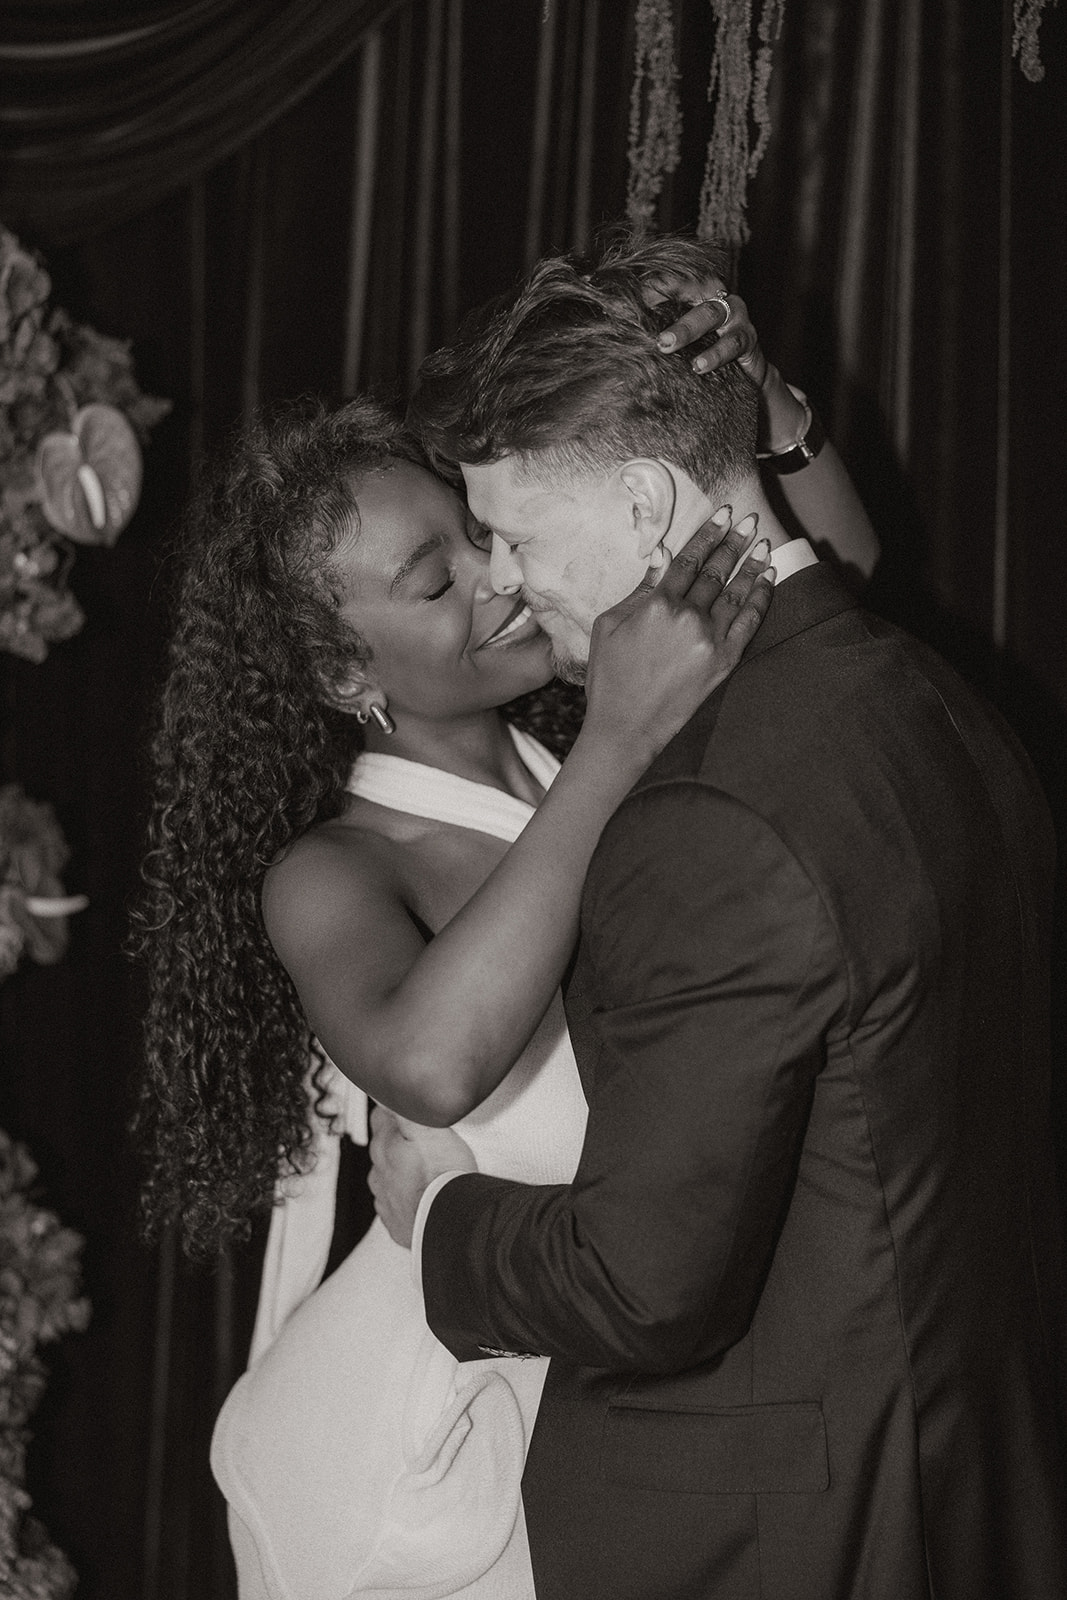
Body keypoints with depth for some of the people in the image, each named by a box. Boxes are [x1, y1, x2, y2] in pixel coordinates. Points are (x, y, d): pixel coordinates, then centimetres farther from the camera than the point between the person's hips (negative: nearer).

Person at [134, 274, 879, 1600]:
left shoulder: (566, 771, -5)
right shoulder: (330, 874, -20)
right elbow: (430, 1064, -43)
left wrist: (766, 397, -18)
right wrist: (615, 753, -42)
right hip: (419, 1434, -5)